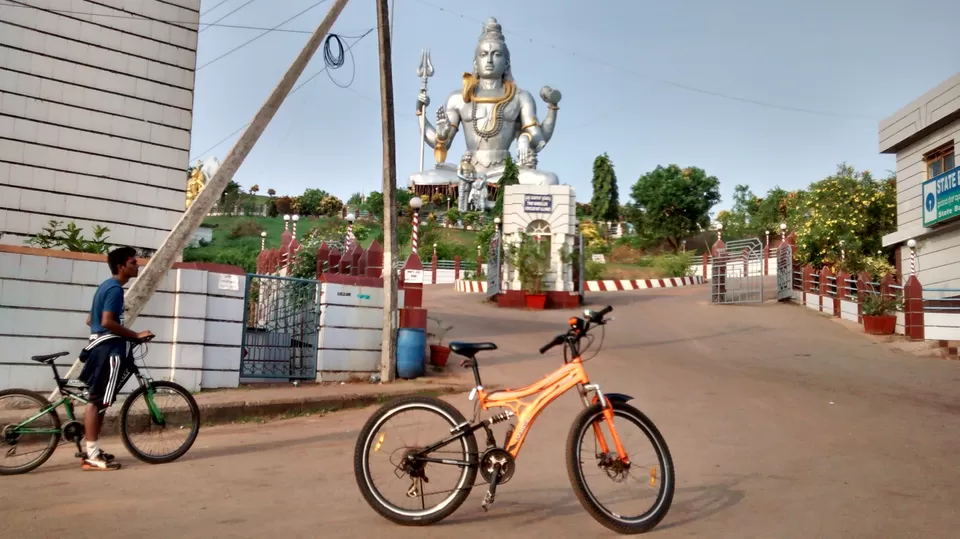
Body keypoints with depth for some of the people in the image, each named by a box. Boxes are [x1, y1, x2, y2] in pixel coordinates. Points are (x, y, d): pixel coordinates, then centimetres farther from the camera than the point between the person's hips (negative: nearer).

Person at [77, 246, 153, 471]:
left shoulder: (106, 285, 18)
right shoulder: (115, 289, -14)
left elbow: (90, 320, 22)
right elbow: (108, 322, -24)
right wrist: (136, 335, -19)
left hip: (101, 346, 11)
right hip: (109, 348, -11)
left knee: (97, 401, 14)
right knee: (97, 401, -7)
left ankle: (92, 450, 21)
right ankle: (92, 456, -4)